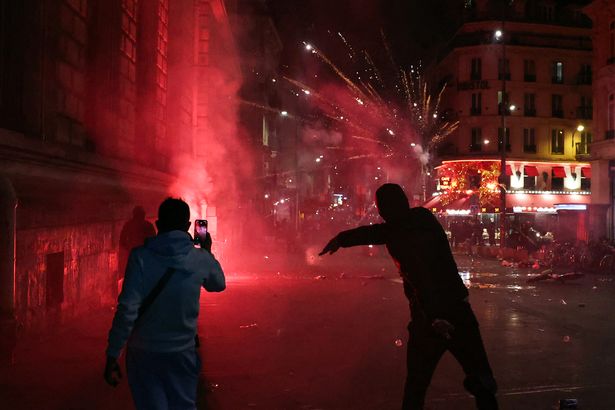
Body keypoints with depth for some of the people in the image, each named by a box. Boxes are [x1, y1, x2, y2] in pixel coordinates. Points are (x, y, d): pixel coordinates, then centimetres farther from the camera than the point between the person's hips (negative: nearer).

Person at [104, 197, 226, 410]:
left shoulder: (141, 256, -12)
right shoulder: (200, 258, -6)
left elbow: (127, 309, -18)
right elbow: (218, 285, 15)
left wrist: (112, 355, -11)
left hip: (143, 352, -1)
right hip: (182, 352, 2)